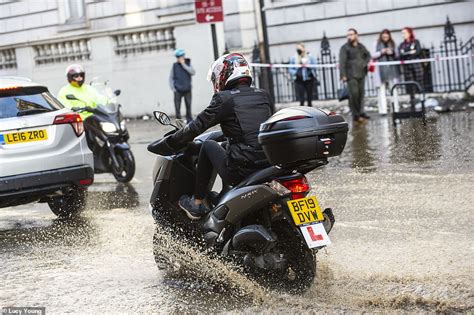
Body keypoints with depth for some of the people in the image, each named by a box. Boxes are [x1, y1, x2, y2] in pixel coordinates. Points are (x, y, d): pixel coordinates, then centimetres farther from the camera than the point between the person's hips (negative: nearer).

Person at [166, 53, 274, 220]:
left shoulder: (224, 99, -4)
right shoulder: (263, 95, 13)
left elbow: (198, 126, 1)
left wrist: (172, 141, 17)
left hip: (241, 171, -6)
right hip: (269, 166, 6)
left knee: (208, 145, 19)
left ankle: (197, 204, 21)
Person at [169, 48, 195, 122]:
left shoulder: (188, 64, 4)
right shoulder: (175, 65, 4)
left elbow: (193, 72, -13)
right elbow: (171, 78, 7)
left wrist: (183, 64, -14)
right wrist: (173, 89, -2)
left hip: (187, 90, 0)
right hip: (178, 91, 0)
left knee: (188, 107, 3)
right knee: (177, 108, -4)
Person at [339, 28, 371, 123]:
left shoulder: (361, 47, 16)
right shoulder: (345, 48, -1)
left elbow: (368, 55, 31)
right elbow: (342, 62, -9)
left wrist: (365, 63, 9)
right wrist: (343, 75, -18)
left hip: (361, 74, 5)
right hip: (351, 75, -5)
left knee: (361, 94, 6)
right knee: (354, 94, -10)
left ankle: (361, 112, 16)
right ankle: (356, 115, -5)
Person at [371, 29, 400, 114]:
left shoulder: (392, 43, 11)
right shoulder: (377, 43, 4)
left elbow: (397, 55, 14)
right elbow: (373, 55, 1)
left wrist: (392, 53, -6)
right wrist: (381, 52, -13)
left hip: (392, 69, 3)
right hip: (381, 69, -3)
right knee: (382, 89, -5)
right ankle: (383, 110, -6)